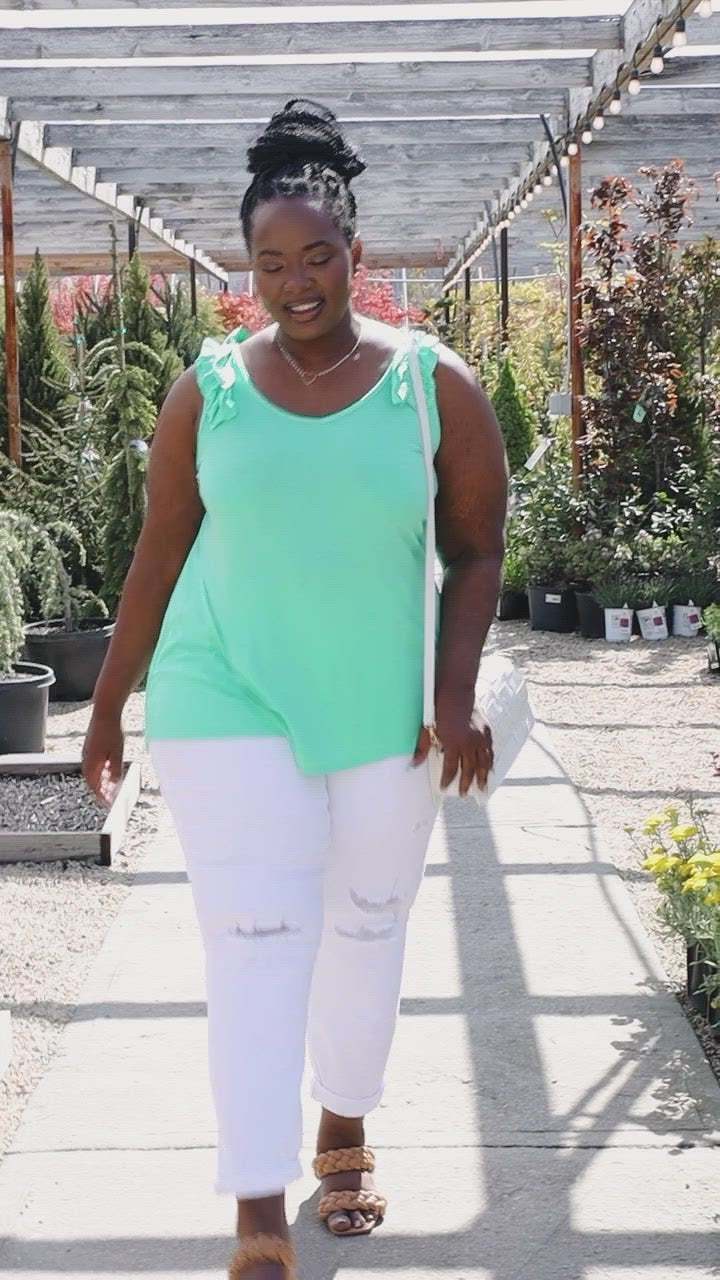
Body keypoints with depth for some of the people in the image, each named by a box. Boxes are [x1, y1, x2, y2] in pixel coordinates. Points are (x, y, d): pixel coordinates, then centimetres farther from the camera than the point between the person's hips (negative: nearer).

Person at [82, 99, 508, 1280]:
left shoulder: (435, 386, -3)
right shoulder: (208, 391, -2)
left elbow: (476, 553, 0)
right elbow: (159, 556, 4)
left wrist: (456, 695, -11)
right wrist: (107, 707, 7)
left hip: (383, 712, 1)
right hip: (230, 705, -1)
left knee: (368, 930, 14)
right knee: (256, 946, -5)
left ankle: (344, 1137, 39)